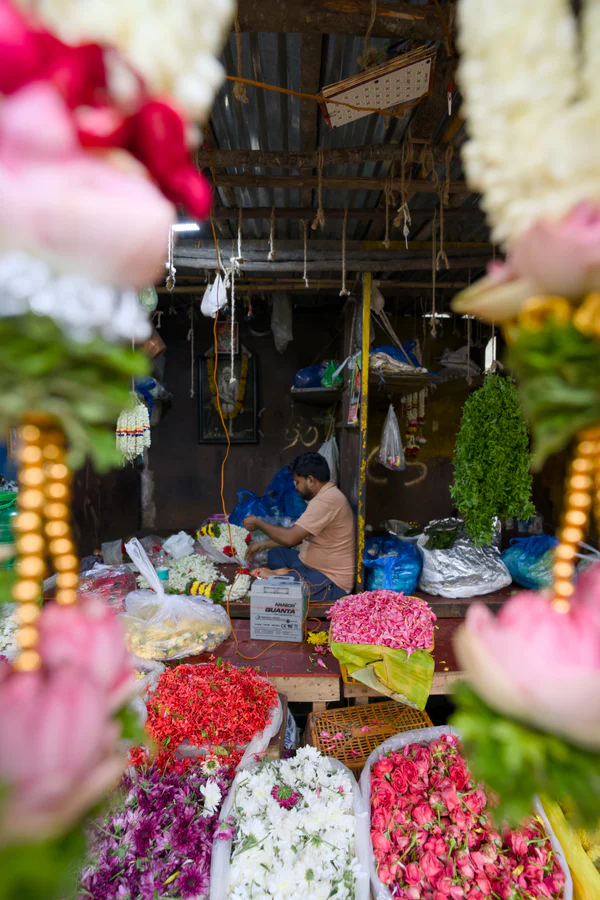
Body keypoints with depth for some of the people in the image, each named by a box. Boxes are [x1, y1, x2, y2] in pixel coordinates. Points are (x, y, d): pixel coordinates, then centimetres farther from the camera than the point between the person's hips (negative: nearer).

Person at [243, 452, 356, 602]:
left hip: (331, 582, -11)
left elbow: (290, 538, -24)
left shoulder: (326, 501, -22)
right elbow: (297, 536, 19)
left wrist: (258, 523, -9)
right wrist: (263, 544, 14)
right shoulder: (327, 495, 11)